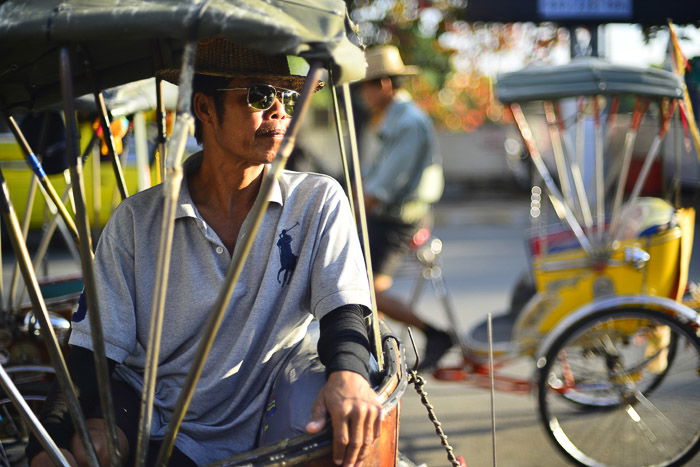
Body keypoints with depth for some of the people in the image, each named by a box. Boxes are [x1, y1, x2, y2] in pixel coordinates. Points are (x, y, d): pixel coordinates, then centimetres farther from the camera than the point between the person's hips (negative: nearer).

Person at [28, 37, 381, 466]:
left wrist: (348, 375, -30)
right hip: (151, 426, 0)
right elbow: (93, 349, 0)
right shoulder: (137, 220, 1)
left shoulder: (319, 202, 3)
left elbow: (343, 311, -5)